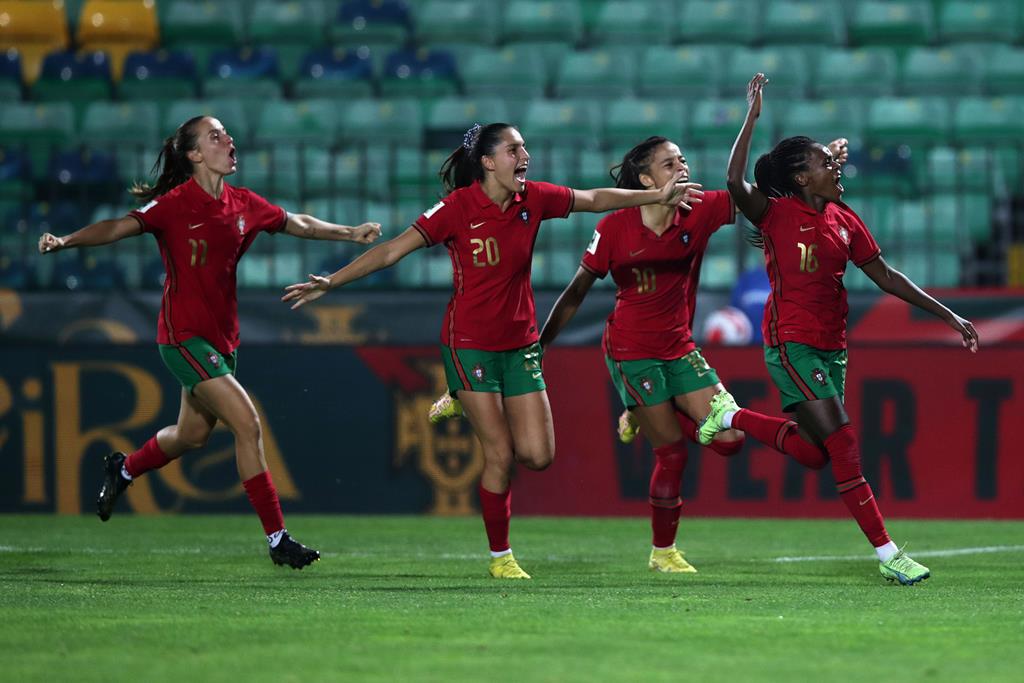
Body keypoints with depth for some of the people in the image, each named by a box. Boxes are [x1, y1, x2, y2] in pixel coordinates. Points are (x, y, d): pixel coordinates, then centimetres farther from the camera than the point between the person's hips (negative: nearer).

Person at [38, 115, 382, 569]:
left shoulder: (244, 205, 5)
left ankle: (123, 470, 48)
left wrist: (351, 234, 28)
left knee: (193, 434, 20)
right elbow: (120, 227, -24)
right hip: (185, 336, -8)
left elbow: (297, 224, 22)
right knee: (247, 425, -15)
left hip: (222, 336, 8)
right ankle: (277, 539, -10)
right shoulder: (175, 204, -14)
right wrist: (66, 241, -39)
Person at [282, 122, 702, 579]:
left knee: (538, 455, -2)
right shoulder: (460, 207, -15)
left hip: (520, 343, 5)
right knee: (500, 456, -8)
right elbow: (393, 250, -14)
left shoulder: (533, 199, -1)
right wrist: (331, 282, -19)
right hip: (470, 344, -5)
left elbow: (595, 199, 13)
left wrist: (658, 195, 11)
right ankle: (500, 556, 9)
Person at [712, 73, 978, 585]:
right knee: (843, 440, -13)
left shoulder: (844, 220, 10)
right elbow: (736, 183, -27)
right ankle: (887, 553, -12)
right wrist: (752, 116, -25)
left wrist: (948, 315, 10)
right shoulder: (777, 215, -8)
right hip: (791, 344, -7)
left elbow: (885, 276, 14)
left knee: (812, 447, 10)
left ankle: (729, 416, 30)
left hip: (832, 347, 7)